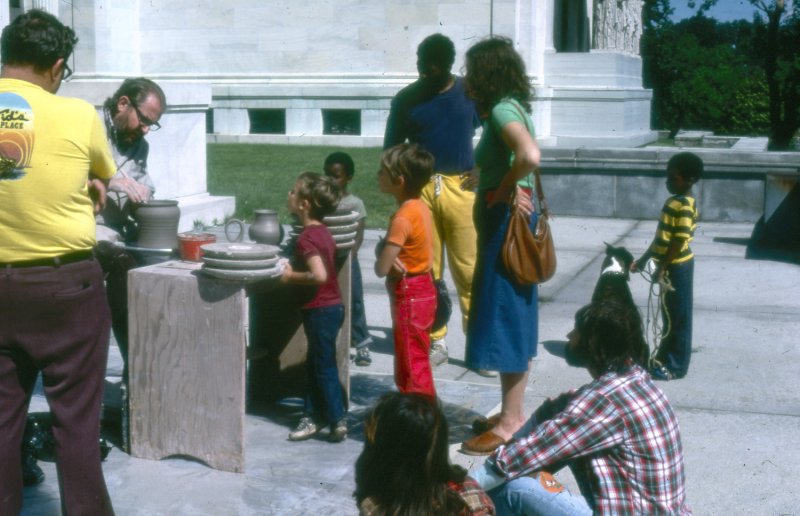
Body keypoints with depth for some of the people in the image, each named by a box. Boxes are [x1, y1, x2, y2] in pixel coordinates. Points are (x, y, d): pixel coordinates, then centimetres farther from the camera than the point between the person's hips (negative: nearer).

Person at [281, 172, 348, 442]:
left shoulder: (306, 238, -21)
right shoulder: (322, 231, 8)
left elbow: (319, 275, -32)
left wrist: (291, 276, -18)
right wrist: (295, 267, 10)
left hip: (320, 310, -9)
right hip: (332, 306, 9)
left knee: (324, 367, 0)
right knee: (315, 365, 16)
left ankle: (338, 422, 7)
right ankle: (312, 417, 24)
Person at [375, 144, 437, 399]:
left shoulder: (402, 219, -22)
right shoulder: (420, 207, 5)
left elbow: (381, 268, -23)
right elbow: (387, 248, 11)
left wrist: (385, 257, -2)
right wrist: (386, 252, -10)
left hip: (409, 296, -9)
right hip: (423, 290, 9)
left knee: (411, 369, 0)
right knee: (418, 363, 20)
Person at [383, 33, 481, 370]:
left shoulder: (470, 93, 3)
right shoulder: (406, 99, 5)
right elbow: (391, 149, 11)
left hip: (460, 188, -1)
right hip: (419, 190, 2)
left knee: (469, 270, -4)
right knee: (425, 270, 4)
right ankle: (435, 342, 14)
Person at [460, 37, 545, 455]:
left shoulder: (502, 110, -16)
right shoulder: (507, 108, 14)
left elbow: (530, 156, -33)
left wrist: (504, 190, -18)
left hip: (505, 221, -10)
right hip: (506, 222, 10)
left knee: (505, 317, -4)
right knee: (511, 317, 14)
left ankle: (509, 423, 3)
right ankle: (513, 414, 23)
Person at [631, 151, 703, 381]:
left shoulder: (684, 205, -18)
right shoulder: (672, 201, 11)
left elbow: (680, 241, -22)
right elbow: (661, 236, 18)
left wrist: (662, 267, -21)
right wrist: (643, 259, 20)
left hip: (677, 267, -9)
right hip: (670, 266, 9)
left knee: (677, 316, -1)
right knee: (669, 313, 17)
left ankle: (676, 366, 6)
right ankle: (664, 358, 28)